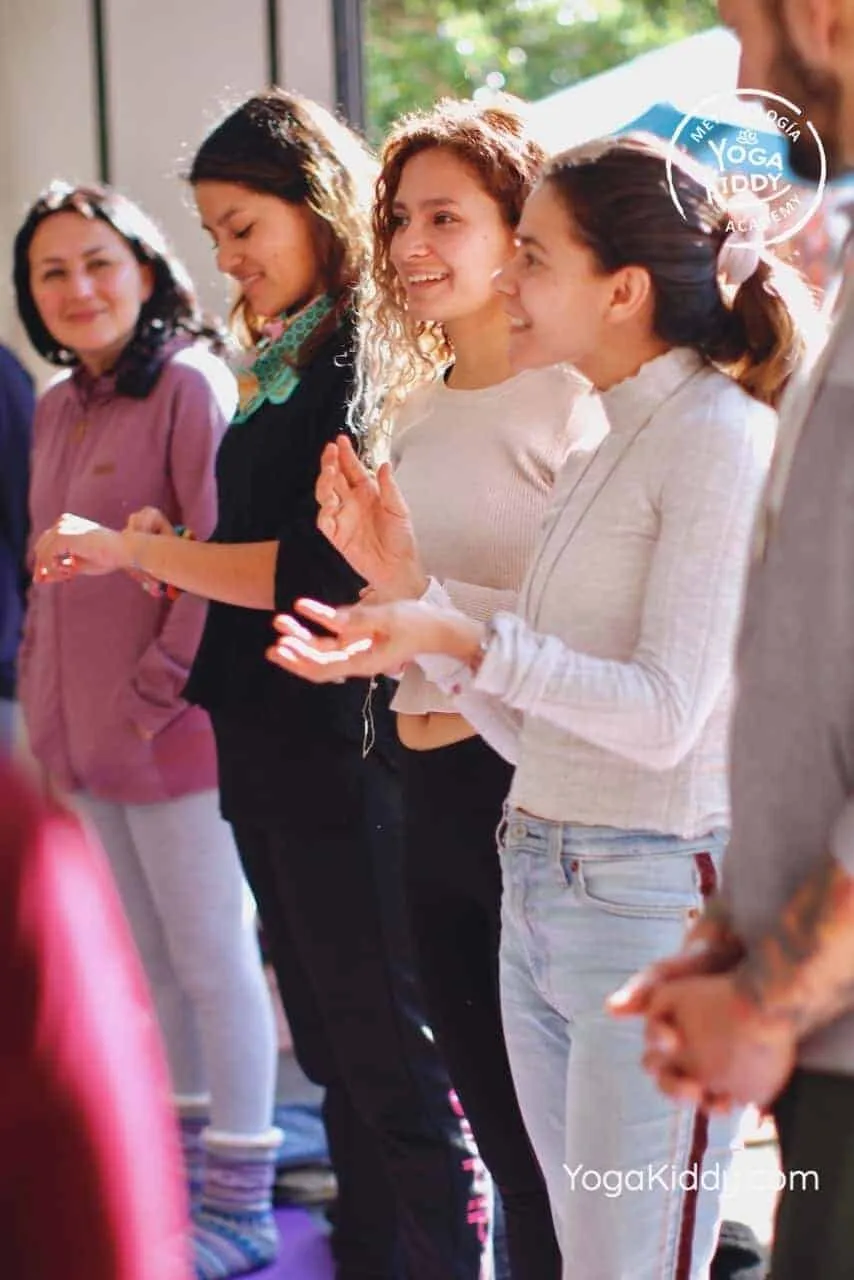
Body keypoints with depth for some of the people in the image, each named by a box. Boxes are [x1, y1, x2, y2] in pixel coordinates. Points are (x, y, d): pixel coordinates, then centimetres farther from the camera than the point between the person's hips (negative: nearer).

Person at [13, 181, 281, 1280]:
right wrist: (42, 708, 13)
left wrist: (154, 698, -17)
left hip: (176, 736, -8)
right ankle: (186, 1169, 31)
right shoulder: (57, 411, 13)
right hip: (87, 741, 8)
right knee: (158, 960, 18)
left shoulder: (190, 388, -12)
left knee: (214, 960, 1)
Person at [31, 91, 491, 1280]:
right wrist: (163, 547, 0)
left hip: (341, 745, -9)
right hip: (266, 739, 9)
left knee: (390, 1053, -1)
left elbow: (325, 567, -20)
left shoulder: (367, 359, -13)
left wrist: (136, 550, -16)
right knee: (333, 1049, 16)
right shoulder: (275, 364, 14)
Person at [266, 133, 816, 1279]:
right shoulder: (600, 453, 17)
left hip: (656, 896, -9)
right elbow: (535, 727, 14)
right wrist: (405, 609, 5)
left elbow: (664, 713, -18)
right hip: (541, 897, 9)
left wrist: (465, 640, -24)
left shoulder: (719, 434, -9)